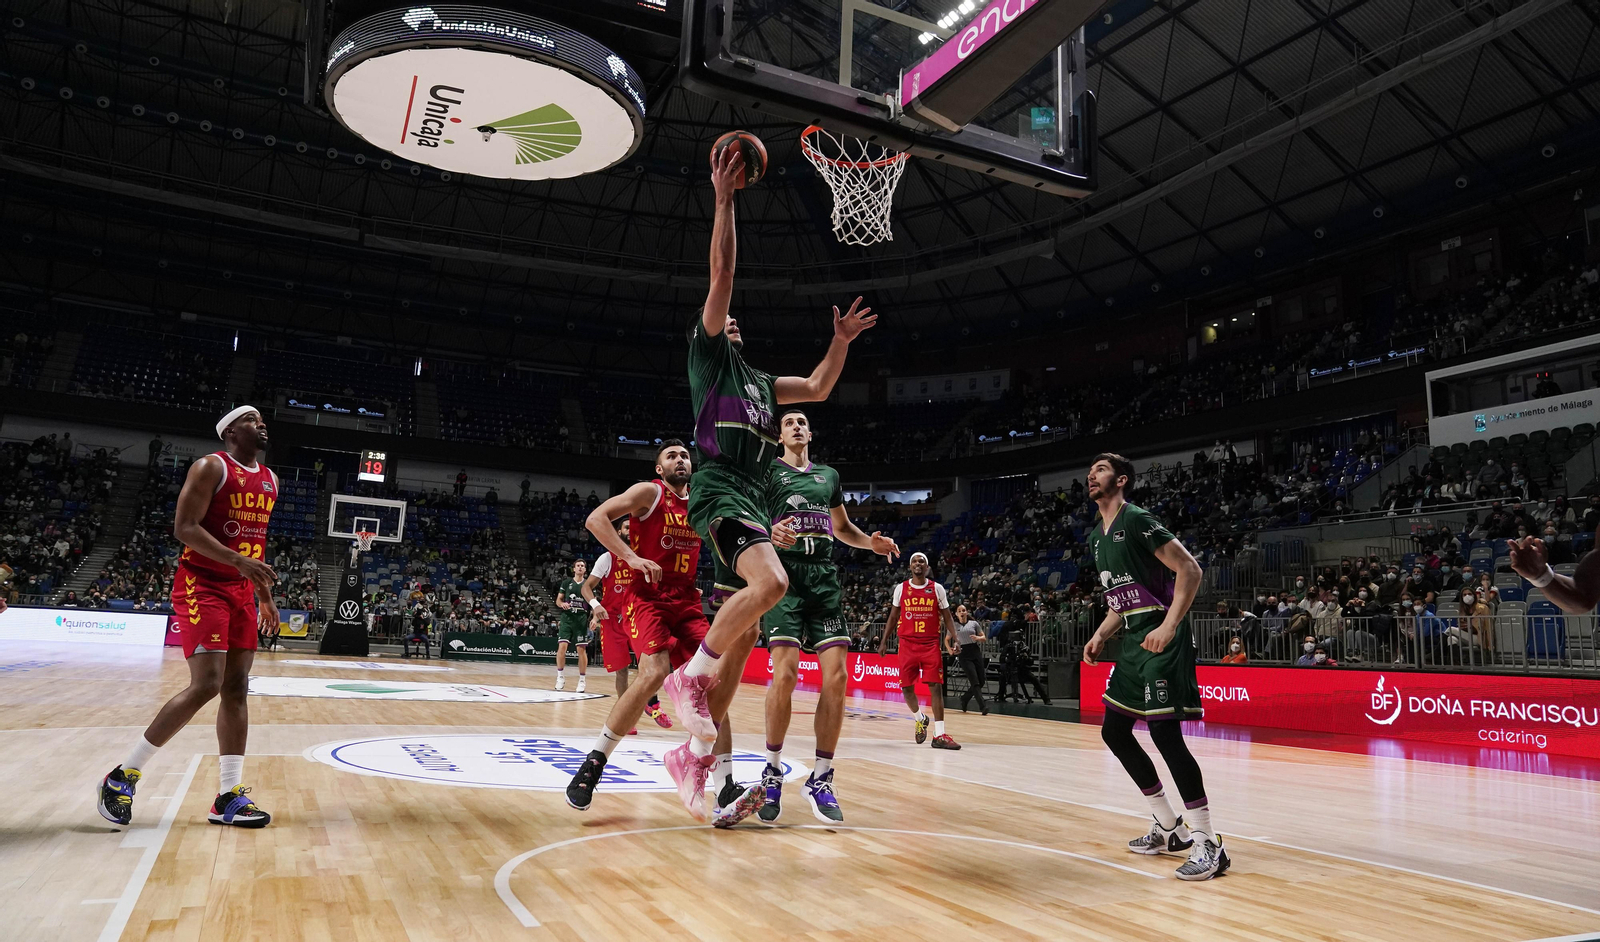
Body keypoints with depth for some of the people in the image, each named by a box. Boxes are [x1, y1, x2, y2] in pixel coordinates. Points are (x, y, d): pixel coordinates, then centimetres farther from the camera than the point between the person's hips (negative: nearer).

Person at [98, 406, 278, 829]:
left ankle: (229, 798, 6)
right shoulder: (211, 467, -9)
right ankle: (123, 776, 1)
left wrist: (265, 597, 18)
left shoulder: (270, 480, 14)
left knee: (236, 689, 3)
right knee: (205, 685, -16)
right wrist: (239, 562, -27)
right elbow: (184, 527, -17)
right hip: (201, 585, -8)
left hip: (241, 591, 8)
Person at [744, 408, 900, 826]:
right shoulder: (768, 472, 8)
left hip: (825, 579, 4)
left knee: (836, 676, -7)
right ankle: (773, 771, 2)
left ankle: (821, 778, 4)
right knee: (785, 674, -17)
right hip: (785, 576, -4)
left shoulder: (829, 475, 21)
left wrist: (871, 542, 10)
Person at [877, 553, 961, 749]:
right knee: (906, 687, 4)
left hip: (931, 644, -1)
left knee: (936, 686, -9)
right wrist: (884, 641, 7)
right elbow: (893, 617, 12)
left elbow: (947, 617, 5)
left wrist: (953, 638, -9)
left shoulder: (937, 589, 3)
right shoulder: (901, 588, 5)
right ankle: (920, 719, 32)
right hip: (907, 643, 2)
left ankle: (939, 735, -9)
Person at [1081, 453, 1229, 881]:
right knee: (1114, 731, 11)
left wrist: (1169, 625, -26)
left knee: (1165, 733, -14)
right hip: (1134, 641, 10)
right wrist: (1101, 636, 10)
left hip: (1161, 641, -10)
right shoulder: (1097, 536, 17)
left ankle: (1208, 843, -4)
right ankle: (1169, 827, 22)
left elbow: (1190, 570, -17)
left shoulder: (1137, 520, -10)